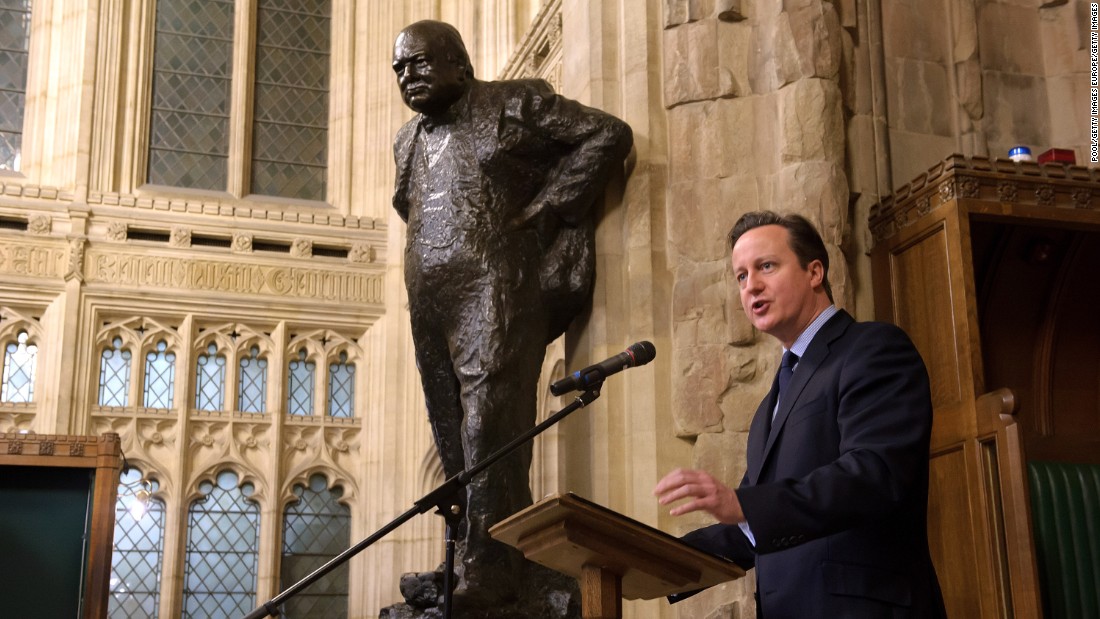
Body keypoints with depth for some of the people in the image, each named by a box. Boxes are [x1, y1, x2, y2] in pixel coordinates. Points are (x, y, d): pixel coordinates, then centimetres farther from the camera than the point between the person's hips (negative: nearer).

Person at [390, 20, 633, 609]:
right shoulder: (407, 141, 25)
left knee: (487, 429, -14)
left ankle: (483, 572, -15)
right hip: (430, 307, 7)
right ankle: (469, 563, 6)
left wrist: (542, 207, -6)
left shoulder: (515, 104, 5)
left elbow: (608, 135, 0)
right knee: (452, 441, 2)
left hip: (494, 292, -7)